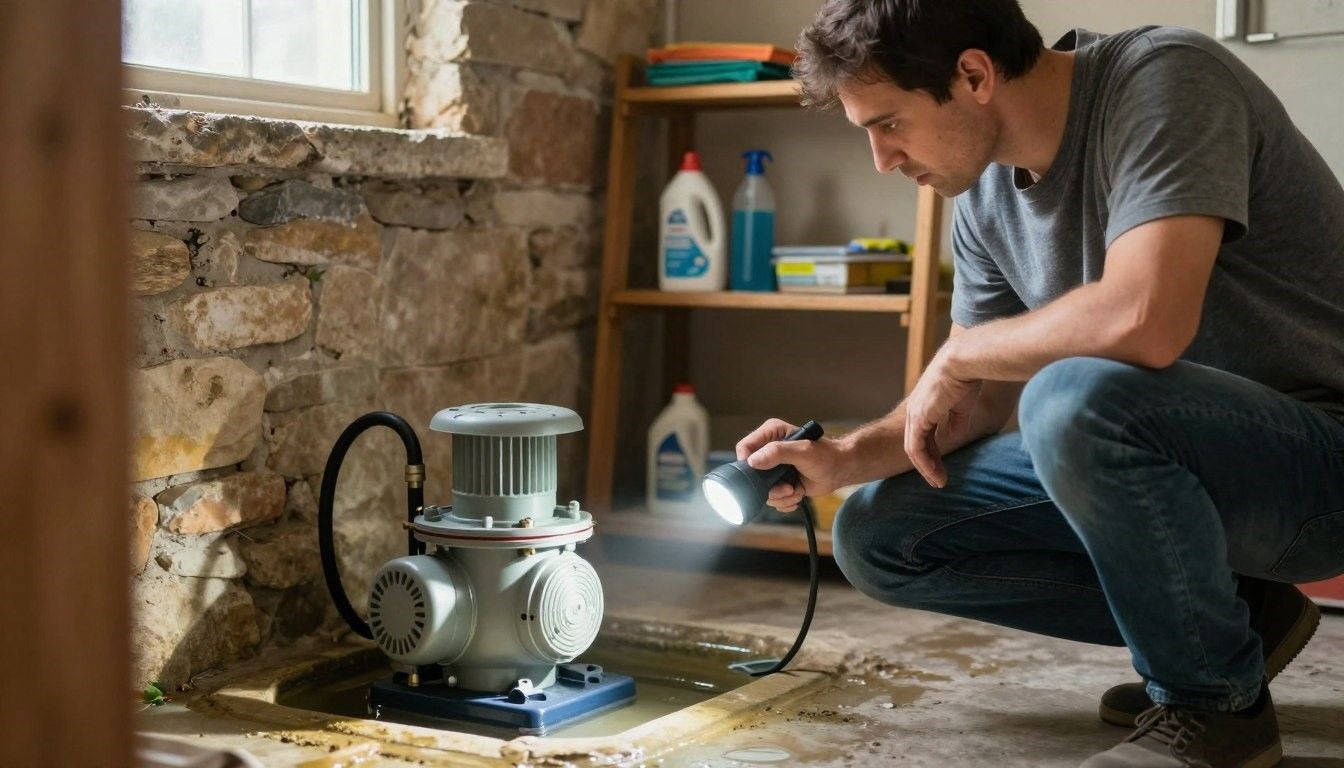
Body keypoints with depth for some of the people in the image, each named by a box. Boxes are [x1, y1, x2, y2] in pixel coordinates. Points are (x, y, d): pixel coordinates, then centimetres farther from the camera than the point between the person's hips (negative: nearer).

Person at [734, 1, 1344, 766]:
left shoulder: (1164, 80, -21)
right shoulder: (986, 196, 2)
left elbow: (1142, 321, -36)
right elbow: (980, 402, 10)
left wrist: (959, 353, -19)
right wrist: (842, 459, -8)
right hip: (1145, 458, 8)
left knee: (1073, 399, -36)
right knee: (878, 537, 1)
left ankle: (1215, 697, -10)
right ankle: (1227, 618, 7)